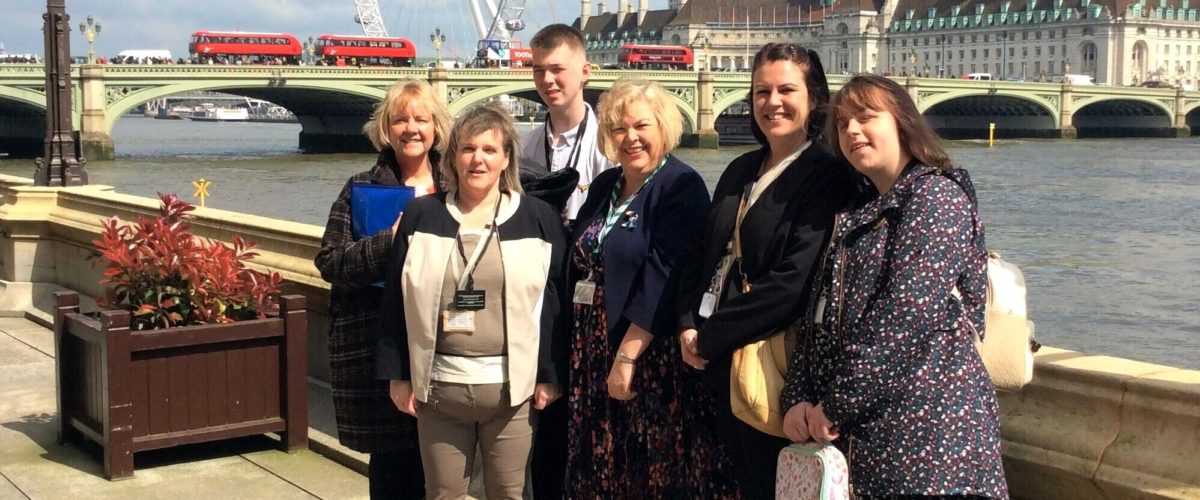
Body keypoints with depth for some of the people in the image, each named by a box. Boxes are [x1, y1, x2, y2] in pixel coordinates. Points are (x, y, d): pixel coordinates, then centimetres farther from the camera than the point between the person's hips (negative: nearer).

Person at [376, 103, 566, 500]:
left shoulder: (538, 218, 1)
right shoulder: (420, 215, 3)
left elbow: (555, 301, 1)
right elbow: (396, 300, 4)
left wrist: (550, 375, -2)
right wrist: (398, 375, 1)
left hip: (511, 385, -1)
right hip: (439, 385, 1)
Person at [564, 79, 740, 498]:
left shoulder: (682, 187, -10)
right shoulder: (604, 185, 12)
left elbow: (661, 279, -18)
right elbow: (577, 267, 15)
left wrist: (627, 357, -21)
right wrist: (578, 348, 8)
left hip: (650, 353, -7)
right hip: (593, 351, 7)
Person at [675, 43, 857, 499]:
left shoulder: (827, 177, -12)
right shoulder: (741, 171, 11)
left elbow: (794, 282, -21)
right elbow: (704, 255, 13)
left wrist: (710, 337, -16)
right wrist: (689, 325, -4)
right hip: (720, 361, 7)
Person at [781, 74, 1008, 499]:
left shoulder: (937, 197, -9)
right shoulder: (856, 215, 16)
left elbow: (907, 317, -19)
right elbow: (822, 316, 13)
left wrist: (837, 407, -16)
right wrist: (798, 399, -1)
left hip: (928, 425, -7)